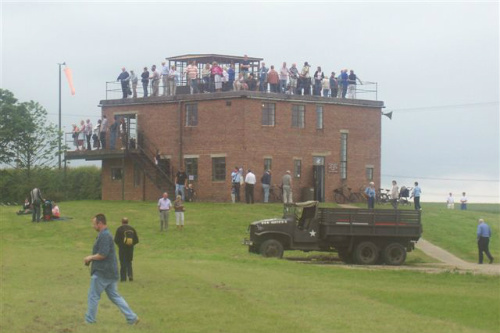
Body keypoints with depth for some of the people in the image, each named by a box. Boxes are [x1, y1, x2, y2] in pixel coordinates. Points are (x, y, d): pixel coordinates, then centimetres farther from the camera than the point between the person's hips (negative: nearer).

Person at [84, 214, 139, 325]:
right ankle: (132, 317, 7)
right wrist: (92, 258, 12)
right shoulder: (106, 234, 16)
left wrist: (90, 258, -10)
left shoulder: (104, 236, -18)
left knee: (93, 296, 3)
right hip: (110, 272, 10)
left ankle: (89, 320, 12)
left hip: (102, 273, -10)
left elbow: (102, 254, -25)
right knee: (114, 296, 12)